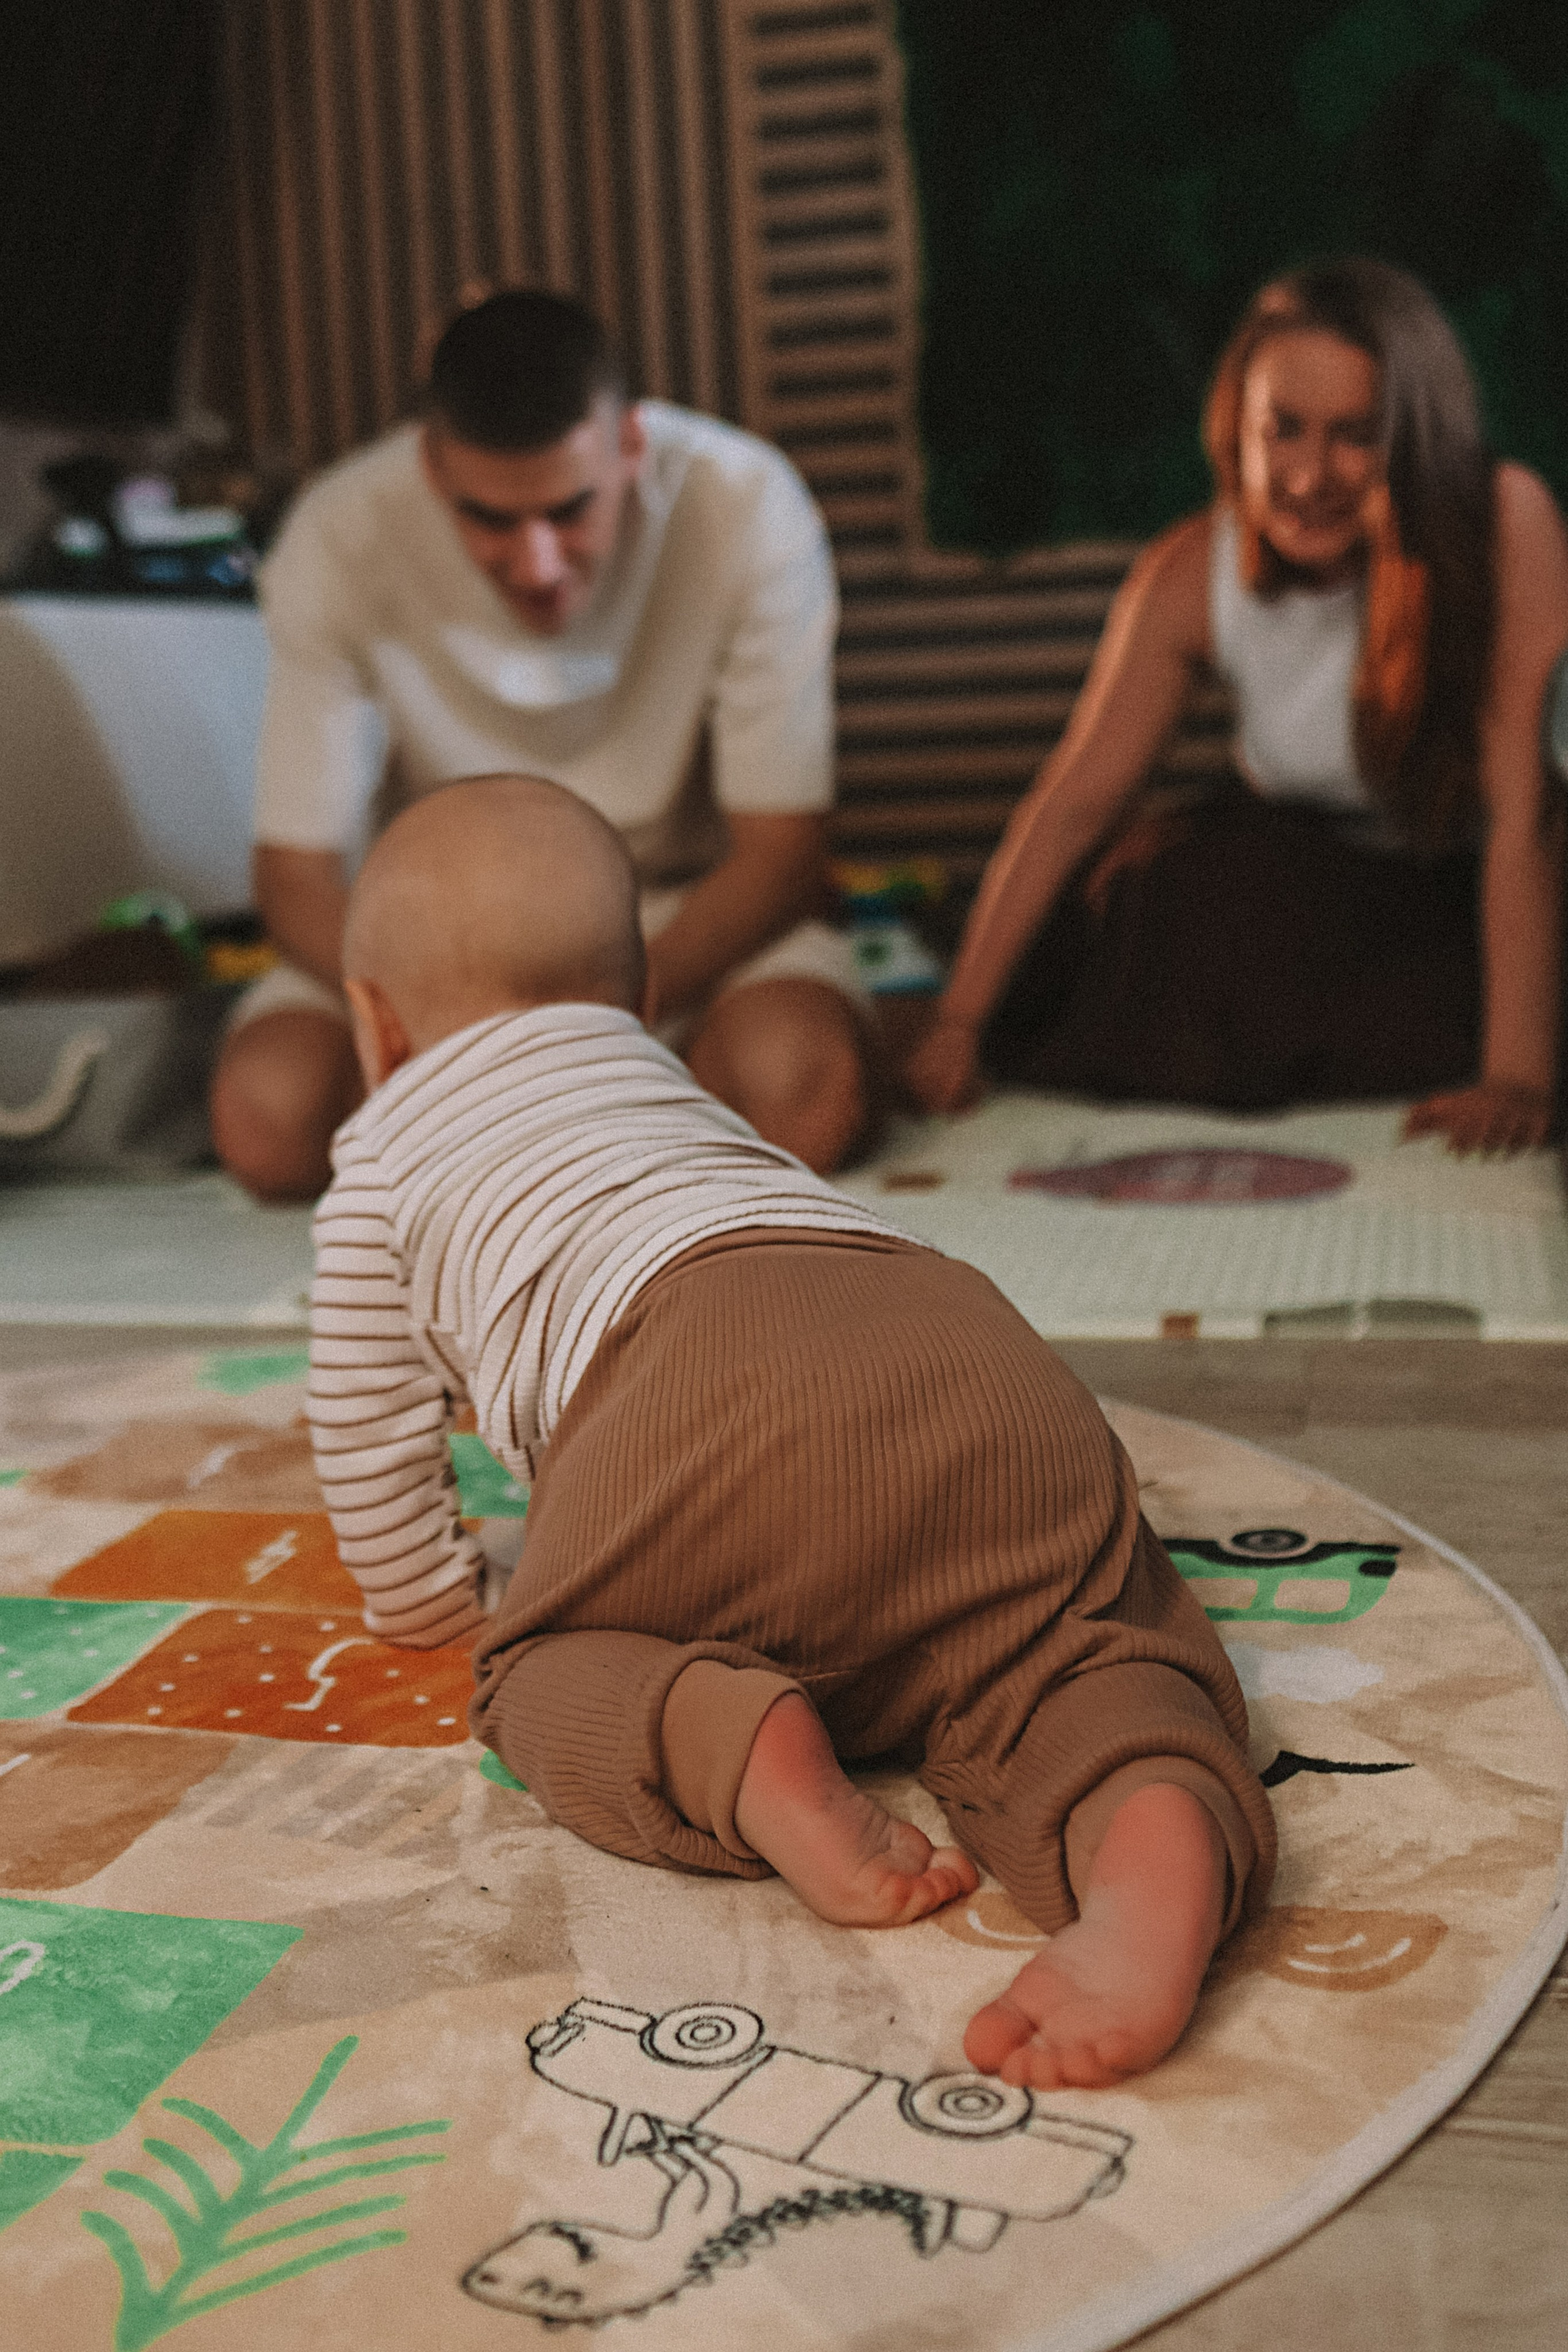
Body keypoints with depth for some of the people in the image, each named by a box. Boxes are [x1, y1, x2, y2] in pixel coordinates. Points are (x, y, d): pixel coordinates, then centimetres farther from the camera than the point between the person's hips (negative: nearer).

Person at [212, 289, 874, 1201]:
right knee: (268, 1116, -25)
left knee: (804, 1092, -32)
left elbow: (782, 851, -17)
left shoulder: (749, 508, -21)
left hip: (694, 913, -1)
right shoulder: (339, 542, -18)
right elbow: (298, 870, -13)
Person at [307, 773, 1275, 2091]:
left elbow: (373, 1435, 33)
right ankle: (1160, 1834, -29)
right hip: (976, 1351, 5)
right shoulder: (670, 1090, 46)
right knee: (1057, 1652, 5)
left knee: (547, 1672, 11)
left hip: (705, 1375, -4)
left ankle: (737, 1747, -22)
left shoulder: (380, 1164, 31)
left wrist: (428, 1606, 49)